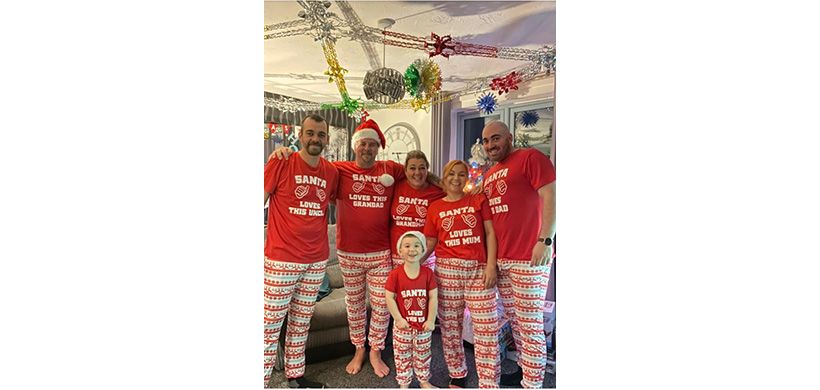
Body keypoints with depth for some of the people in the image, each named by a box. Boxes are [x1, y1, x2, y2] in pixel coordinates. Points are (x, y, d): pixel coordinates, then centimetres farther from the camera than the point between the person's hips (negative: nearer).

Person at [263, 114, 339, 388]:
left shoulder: (332, 172, 6)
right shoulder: (280, 164, -7)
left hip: (317, 262, 4)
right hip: (281, 260, -4)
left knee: (301, 323, 16)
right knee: (271, 325, 4)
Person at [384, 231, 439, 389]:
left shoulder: (428, 273, -8)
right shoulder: (395, 274, -13)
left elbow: (433, 298, -7)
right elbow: (389, 297, -11)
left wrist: (431, 320, -9)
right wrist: (398, 319, -13)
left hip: (424, 325, 2)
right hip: (403, 325, -1)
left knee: (423, 355, 19)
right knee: (402, 356, 14)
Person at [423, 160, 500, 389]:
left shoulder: (478, 200, 7)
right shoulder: (435, 208, 8)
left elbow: (490, 233, 3)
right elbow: (430, 243, 10)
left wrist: (491, 265, -7)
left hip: (479, 269, -1)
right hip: (447, 268, 1)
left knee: (486, 326, -2)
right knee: (450, 324, 8)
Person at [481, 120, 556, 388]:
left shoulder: (530, 158, -5)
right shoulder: (489, 175, 17)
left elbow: (551, 198, -13)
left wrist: (545, 240, -20)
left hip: (529, 258, -8)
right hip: (500, 259, 8)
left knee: (530, 325, -1)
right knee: (514, 321, 17)